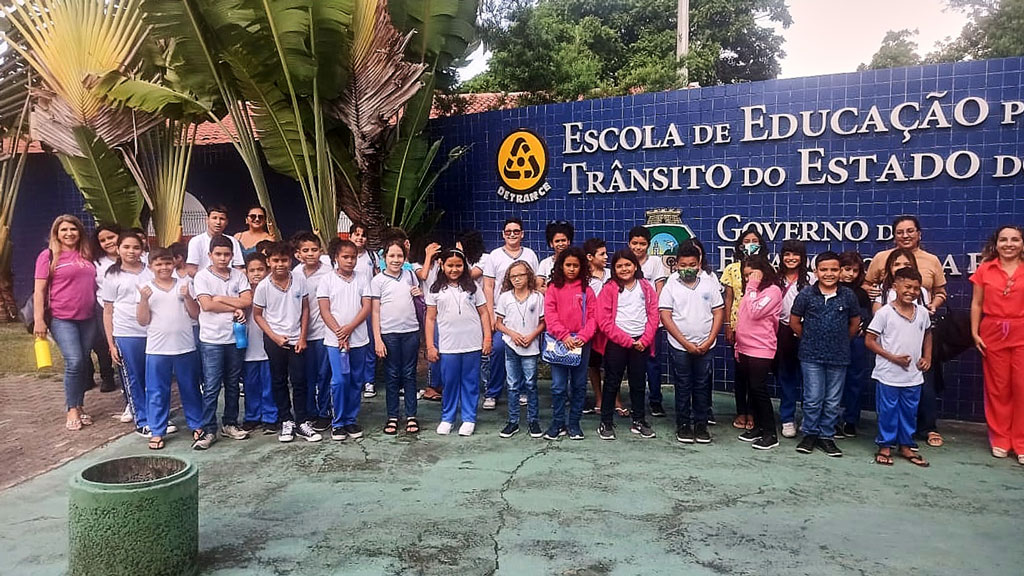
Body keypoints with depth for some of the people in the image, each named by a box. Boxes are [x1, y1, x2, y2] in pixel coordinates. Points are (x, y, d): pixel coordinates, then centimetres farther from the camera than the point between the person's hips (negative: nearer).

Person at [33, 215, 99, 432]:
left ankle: (79, 406, 19)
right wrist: (39, 320, -10)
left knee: (83, 363, 7)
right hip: (62, 319, -4)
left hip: (88, 318, 5)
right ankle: (71, 410, 0)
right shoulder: (49, 256, -1)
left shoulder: (86, 255, 11)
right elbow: (39, 290, -4)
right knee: (74, 361, -13)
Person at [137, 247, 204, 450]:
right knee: (157, 392, 6)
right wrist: (143, 300, -14)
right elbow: (143, 321, -1)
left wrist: (187, 297, -12)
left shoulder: (184, 284, 4)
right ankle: (157, 431, 17)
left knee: (190, 389, 11)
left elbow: (195, 314, 3)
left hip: (185, 347, 1)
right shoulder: (146, 288, 2)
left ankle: (197, 425, 25)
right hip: (157, 349, -1)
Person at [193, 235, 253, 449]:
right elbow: (206, 305, -14)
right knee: (211, 387, -2)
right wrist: (235, 308, -10)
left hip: (235, 337, 4)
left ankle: (230, 424, 25)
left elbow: (247, 300, -5)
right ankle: (209, 430, 5)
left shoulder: (238, 275, 7)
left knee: (233, 384, 13)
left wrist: (220, 298, -11)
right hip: (211, 339, -4)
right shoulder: (202, 276, -3)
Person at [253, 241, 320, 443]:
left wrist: (303, 337, -3)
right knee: (279, 382, 10)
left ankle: (302, 422, 13)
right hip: (274, 341, 0)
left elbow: (305, 309, 2)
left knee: (300, 381, 2)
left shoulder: (299, 280, -6)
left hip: (296, 339, 0)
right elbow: (257, 315, 1)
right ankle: (286, 421, 21)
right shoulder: (263, 286, -8)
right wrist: (274, 337, -8)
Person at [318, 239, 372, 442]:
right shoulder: (328, 280, 1)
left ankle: (351, 421, 20)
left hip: (359, 339, 3)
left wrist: (350, 328, -12)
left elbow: (367, 307, 0)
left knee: (356, 381, 8)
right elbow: (324, 310, -3)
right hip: (335, 340, -2)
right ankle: (338, 423, 6)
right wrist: (339, 332, -12)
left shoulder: (361, 280, 6)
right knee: (340, 380, -8)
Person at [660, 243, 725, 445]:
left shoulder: (710, 285, 3)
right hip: (680, 347, -1)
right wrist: (685, 343, -12)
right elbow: (665, 316, -8)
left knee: (703, 387, 8)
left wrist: (709, 341, -8)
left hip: (705, 347, 2)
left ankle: (701, 424, 19)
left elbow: (719, 313, 3)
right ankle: (683, 425, 17)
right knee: (682, 388, 7)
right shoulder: (670, 286, -3)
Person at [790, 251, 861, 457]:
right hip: (811, 356, -1)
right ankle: (810, 434, 17)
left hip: (839, 357, 2)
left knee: (833, 401, 9)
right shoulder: (806, 294, -5)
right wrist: (808, 339, 6)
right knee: (813, 399, 2)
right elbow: (794, 321, 6)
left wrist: (841, 340, 10)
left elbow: (855, 322, 13)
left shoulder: (848, 295, -1)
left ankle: (827, 436, 22)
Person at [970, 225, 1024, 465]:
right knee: (997, 389, 7)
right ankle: (1000, 440, 18)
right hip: (993, 334, 1)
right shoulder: (985, 270, 5)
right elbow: (976, 304, 6)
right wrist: (974, 332, -1)